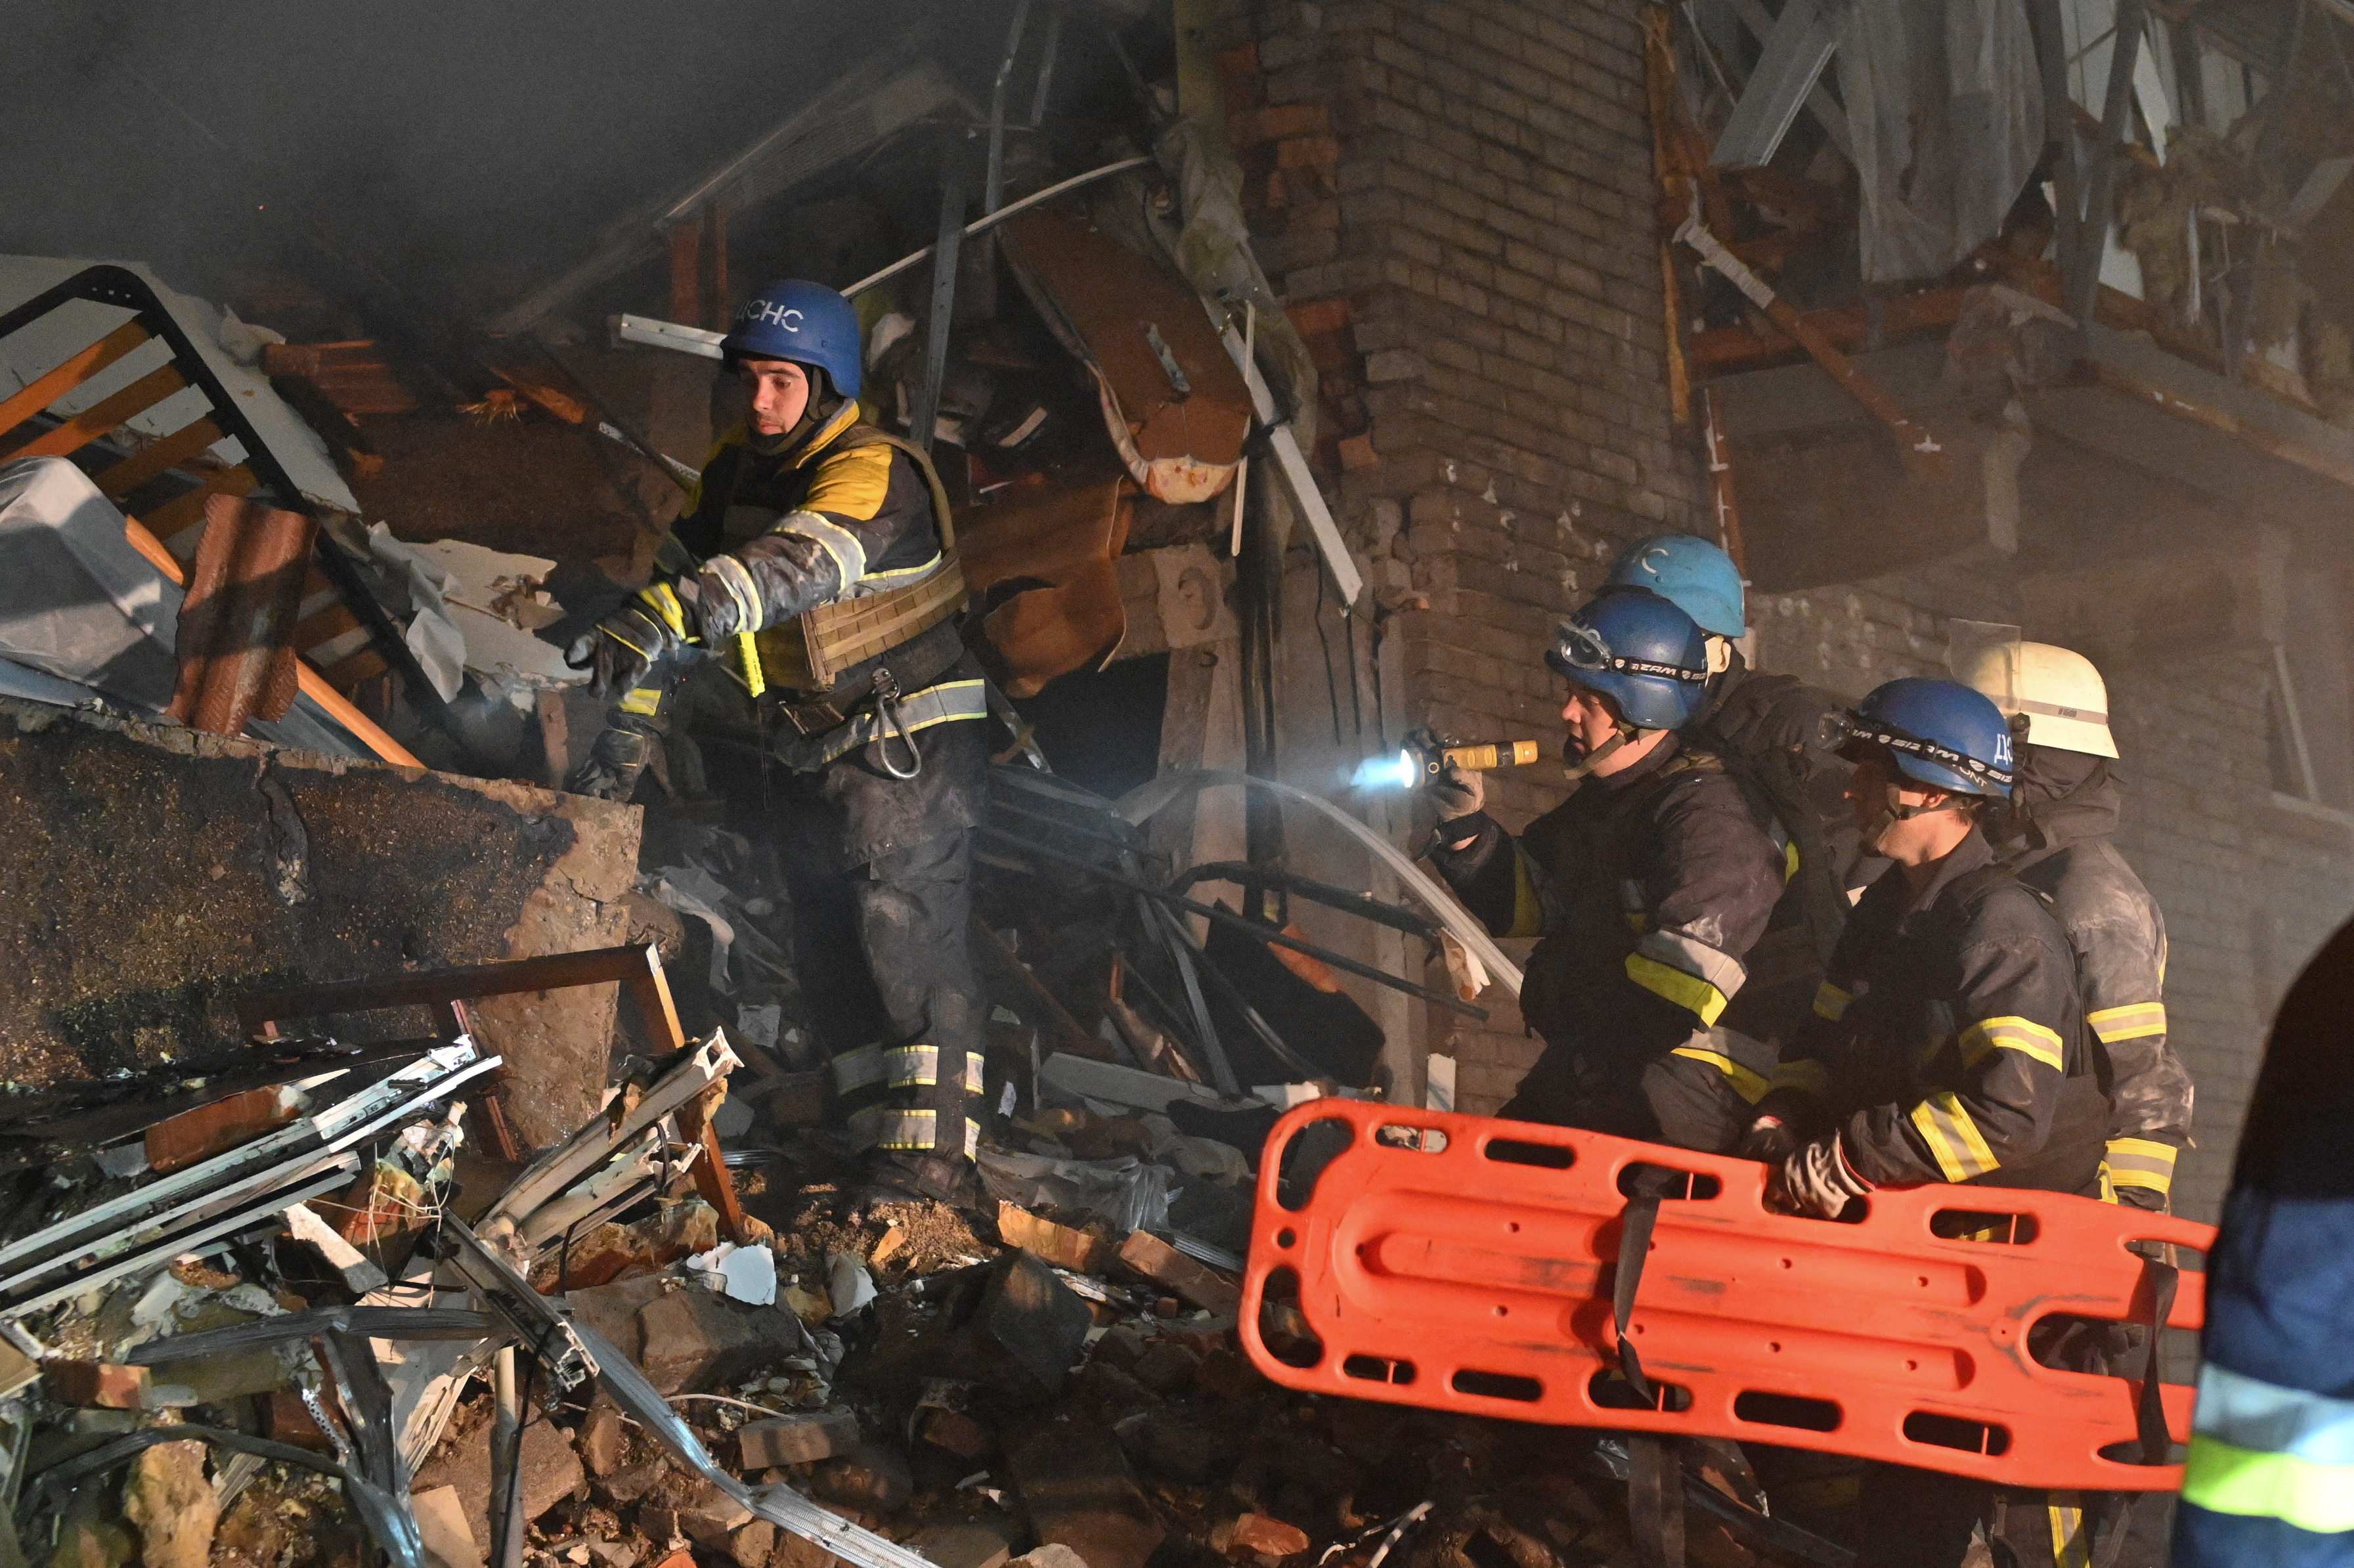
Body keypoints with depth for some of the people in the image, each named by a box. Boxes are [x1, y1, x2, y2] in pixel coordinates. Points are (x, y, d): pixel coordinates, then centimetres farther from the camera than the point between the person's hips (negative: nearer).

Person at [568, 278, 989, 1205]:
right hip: (800, 762, 8)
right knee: (829, 962, 10)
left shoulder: (872, 473, -21)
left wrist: (668, 613, -55)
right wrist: (623, 745, 6)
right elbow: (695, 590, 10)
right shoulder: (733, 472, 4)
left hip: (903, 752, -8)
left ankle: (928, 1180, -15)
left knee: (911, 954, -13)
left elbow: (799, 562, -41)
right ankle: (873, 1148, 18)